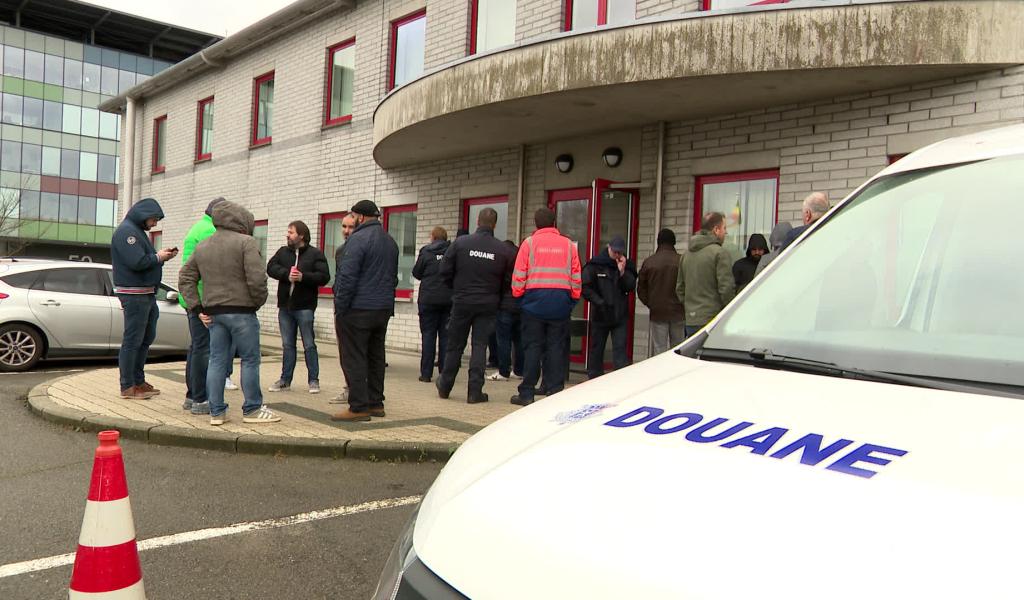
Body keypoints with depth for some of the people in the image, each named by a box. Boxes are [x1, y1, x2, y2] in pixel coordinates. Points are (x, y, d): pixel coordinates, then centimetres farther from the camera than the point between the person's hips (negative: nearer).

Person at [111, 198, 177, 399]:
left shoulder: (138, 231, 20)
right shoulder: (126, 231, -13)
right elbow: (137, 262, -23)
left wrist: (162, 255, 2)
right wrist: (158, 257, -9)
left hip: (147, 293, 10)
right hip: (134, 294, -10)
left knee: (147, 337, 15)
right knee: (132, 340, -4)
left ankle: (138, 381, 24)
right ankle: (128, 386, 2)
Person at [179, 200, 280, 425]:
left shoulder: (202, 247, 15)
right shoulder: (246, 242, -8)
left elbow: (185, 278, 16)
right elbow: (257, 278, -18)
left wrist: (197, 308, 12)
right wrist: (259, 301, -2)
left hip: (213, 312, 7)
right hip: (241, 311, -6)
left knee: (217, 361, 10)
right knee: (250, 360, 5)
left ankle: (216, 411, 13)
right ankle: (252, 409, 11)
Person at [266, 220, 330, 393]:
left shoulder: (315, 254, -3)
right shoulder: (282, 252, 11)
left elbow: (324, 276, -11)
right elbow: (270, 267, -2)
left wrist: (303, 277, -21)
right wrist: (286, 274, -16)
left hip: (304, 307, -4)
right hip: (285, 306, 5)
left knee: (309, 345, 1)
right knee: (287, 345, 12)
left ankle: (313, 380, 9)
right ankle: (285, 379, 19)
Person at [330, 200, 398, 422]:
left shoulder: (358, 239, -13)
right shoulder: (390, 242, 14)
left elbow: (347, 277, -17)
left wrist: (340, 308, -11)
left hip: (359, 310, -8)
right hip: (384, 309, 8)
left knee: (353, 359, -3)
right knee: (376, 356, 14)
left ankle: (359, 407, -3)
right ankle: (376, 403, 20)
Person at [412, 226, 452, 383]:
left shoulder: (426, 251, -5)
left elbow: (416, 273, 2)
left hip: (429, 299, -2)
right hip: (449, 299, 2)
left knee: (428, 335, 4)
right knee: (446, 336, 7)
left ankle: (426, 373, 3)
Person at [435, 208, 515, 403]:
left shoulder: (460, 243, -7)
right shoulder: (504, 250, -6)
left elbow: (445, 272, -4)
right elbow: (508, 282, -1)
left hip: (462, 302, 0)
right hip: (488, 305, 0)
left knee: (454, 345, 12)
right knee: (480, 345, 5)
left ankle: (445, 387, 25)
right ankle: (475, 391, 3)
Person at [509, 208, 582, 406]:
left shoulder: (529, 242, 1)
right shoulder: (568, 244, 7)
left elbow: (519, 274, -2)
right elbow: (576, 276, 7)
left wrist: (517, 295, 9)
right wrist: (574, 298, 15)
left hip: (535, 299, -1)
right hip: (561, 302, 1)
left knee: (532, 347, 4)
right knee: (557, 347, 6)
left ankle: (527, 393, 6)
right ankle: (555, 393, 6)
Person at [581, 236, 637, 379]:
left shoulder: (627, 266, 4)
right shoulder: (595, 264, -3)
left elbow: (631, 287, -5)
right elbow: (586, 287, -6)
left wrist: (623, 272, -18)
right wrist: (599, 302, -14)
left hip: (620, 315, 1)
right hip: (600, 315, -1)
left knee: (620, 349, -5)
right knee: (596, 349, 9)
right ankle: (594, 379, 20)